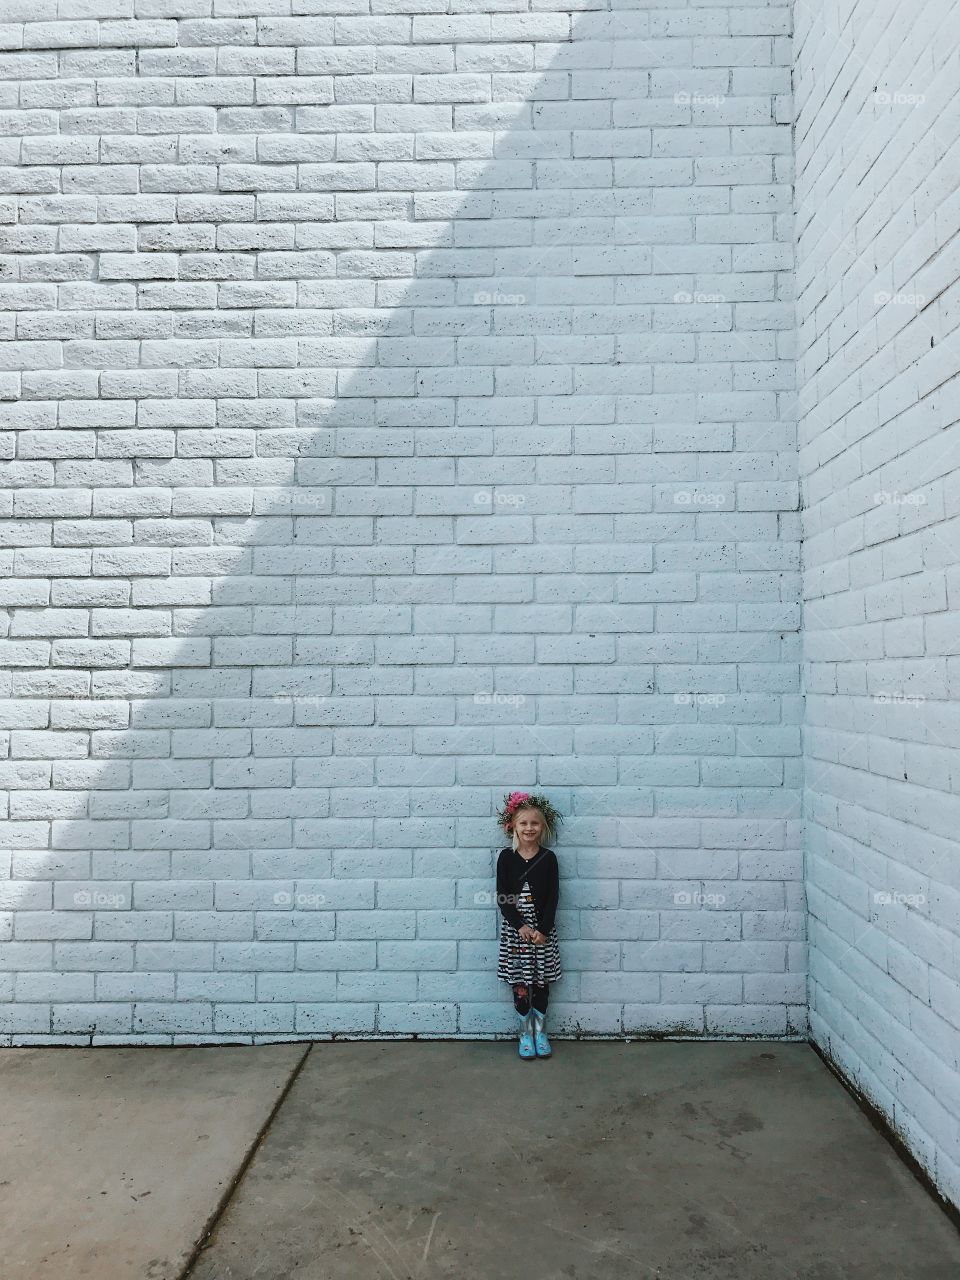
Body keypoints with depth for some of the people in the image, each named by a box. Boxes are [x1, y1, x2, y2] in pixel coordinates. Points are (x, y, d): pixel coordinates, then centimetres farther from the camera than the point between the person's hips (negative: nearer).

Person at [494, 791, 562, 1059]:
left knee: (541, 982, 6)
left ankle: (539, 1032, 20)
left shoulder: (548, 858, -1)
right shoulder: (506, 857, -2)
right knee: (520, 983, 4)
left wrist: (543, 929, -12)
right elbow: (502, 897, -4)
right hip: (514, 927, 0)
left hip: (543, 929, 0)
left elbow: (553, 896, -3)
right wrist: (520, 926, -13)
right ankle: (525, 1034, 16)